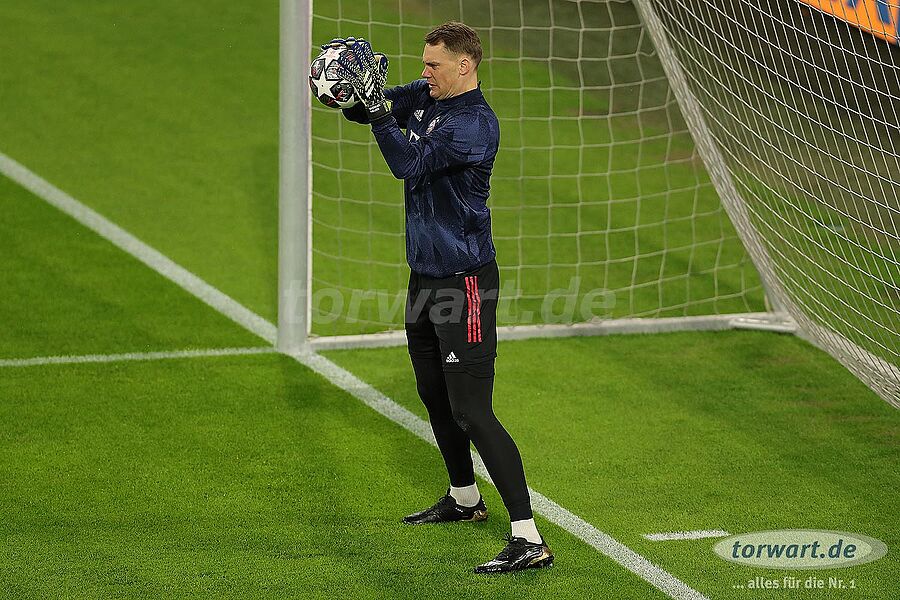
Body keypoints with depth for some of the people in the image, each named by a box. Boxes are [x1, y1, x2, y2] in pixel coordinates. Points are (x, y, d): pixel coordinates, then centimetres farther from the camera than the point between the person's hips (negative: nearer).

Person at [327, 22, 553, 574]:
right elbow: (361, 111, 9)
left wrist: (378, 105, -30)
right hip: (426, 275, 10)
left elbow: (409, 163, -28)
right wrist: (347, 88, -12)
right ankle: (465, 499, 44)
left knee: (472, 412, -16)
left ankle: (529, 539, -19)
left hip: (465, 280, -10)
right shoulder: (426, 97, 7)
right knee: (435, 395, 24)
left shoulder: (475, 125, -21)